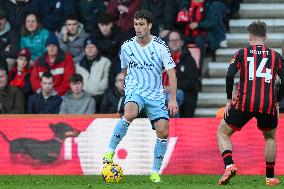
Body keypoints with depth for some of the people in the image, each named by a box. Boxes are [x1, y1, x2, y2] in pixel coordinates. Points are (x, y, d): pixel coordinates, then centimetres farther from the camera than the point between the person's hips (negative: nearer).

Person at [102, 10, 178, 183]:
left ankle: (155, 173, 4)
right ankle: (110, 151, -22)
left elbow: (171, 73, -5)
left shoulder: (160, 47, -6)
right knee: (129, 114, -34)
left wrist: (173, 99, -11)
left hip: (156, 94, 1)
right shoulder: (127, 47, 1)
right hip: (135, 90, 0)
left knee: (163, 131, -10)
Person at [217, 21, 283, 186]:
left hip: (244, 104, -2)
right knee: (270, 137, 27)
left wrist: (229, 100, 5)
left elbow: (230, 75, -4)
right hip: (268, 105, 2)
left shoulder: (242, 53, 8)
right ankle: (270, 177, 23)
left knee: (223, 133, 14)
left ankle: (229, 165, -9)